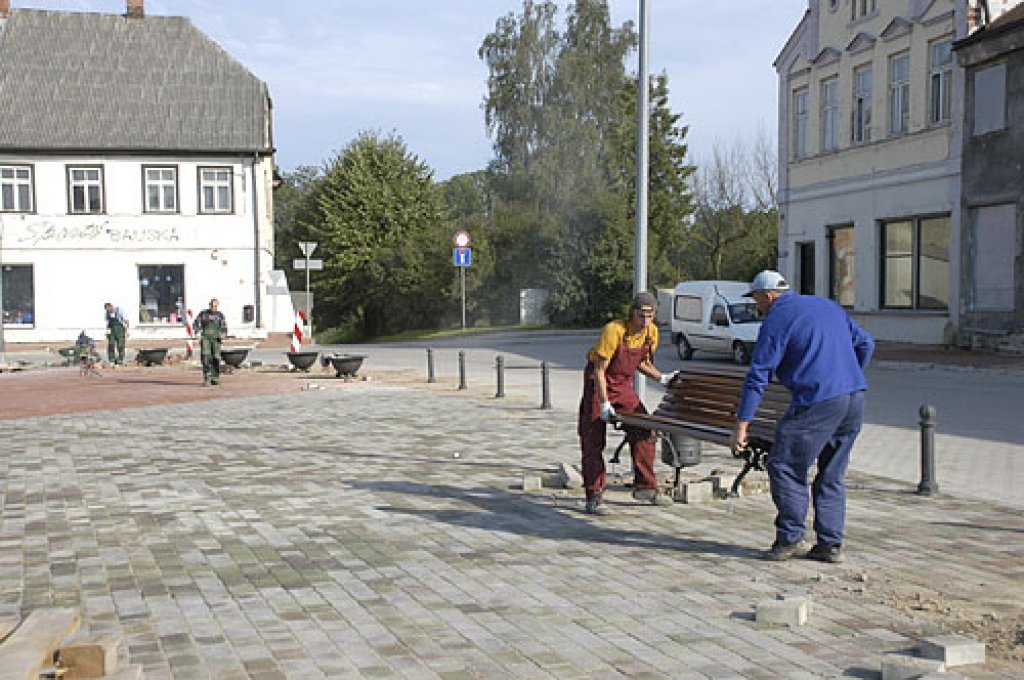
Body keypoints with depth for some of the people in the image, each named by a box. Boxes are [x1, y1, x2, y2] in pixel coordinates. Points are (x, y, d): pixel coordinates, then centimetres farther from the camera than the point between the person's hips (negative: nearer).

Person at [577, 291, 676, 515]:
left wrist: (661, 378, 1)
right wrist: (604, 404, -26)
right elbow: (599, 370, -23)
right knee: (594, 441, -7)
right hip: (598, 382, -6)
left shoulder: (651, 332, -6)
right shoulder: (614, 331, -27)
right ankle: (594, 497, -3)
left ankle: (645, 487, 15)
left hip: (624, 384, 6)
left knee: (644, 432, 2)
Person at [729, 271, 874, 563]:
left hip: (817, 402, -8)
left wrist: (741, 426, -5)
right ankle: (831, 545, 16)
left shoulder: (775, 321, -2)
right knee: (832, 476, 15)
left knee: (784, 466, 3)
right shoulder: (827, 305, 20)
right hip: (855, 399, 8)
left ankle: (791, 539, 3)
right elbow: (866, 344, 24)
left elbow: (757, 376, -6)